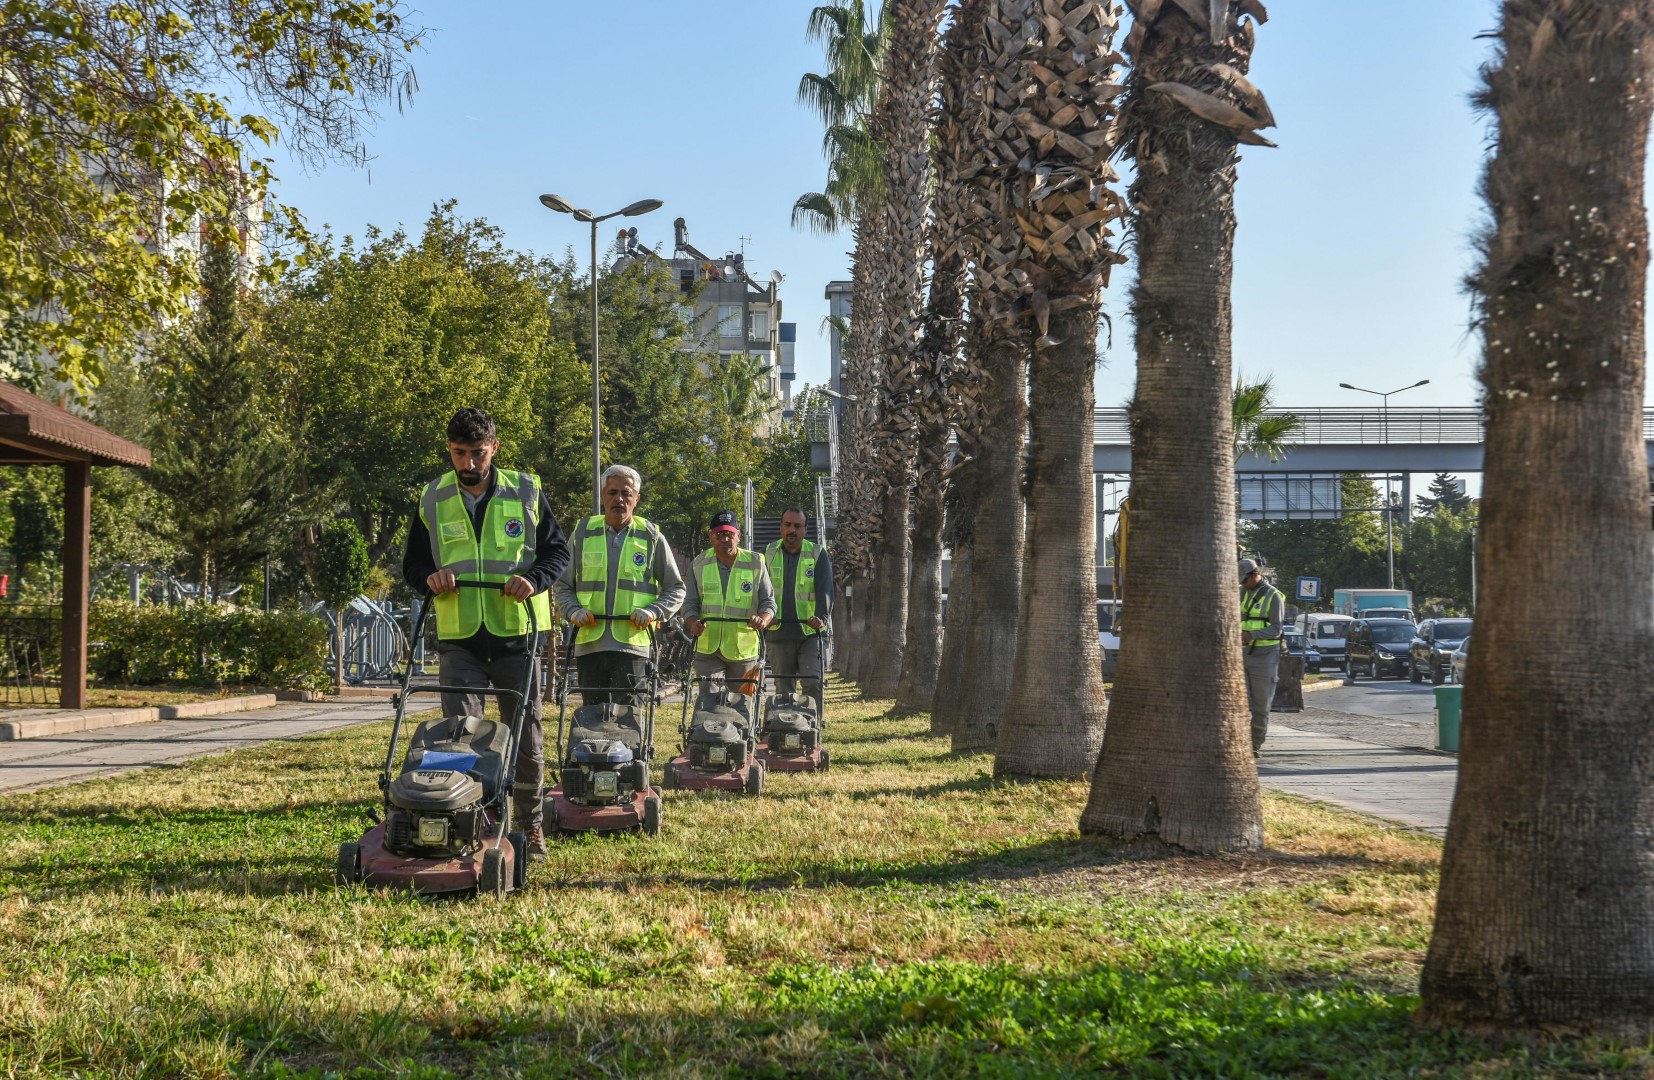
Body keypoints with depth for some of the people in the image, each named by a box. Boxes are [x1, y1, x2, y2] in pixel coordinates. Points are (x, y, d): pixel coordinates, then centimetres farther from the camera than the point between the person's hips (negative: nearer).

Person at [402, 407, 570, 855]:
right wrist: (430, 578, -10)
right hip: (459, 637, 0)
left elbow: (558, 551, 7)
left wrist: (534, 579, -13)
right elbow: (412, 565, 14)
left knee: (526, 734, 6)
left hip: (515, 633, 0)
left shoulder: (525, 492, 3)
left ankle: (530, 825, 22)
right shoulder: (434, 500, 6)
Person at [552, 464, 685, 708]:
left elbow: (676, 589, 10)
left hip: (632, 645, -2)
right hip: (589, 644, 2)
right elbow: (563, 585, 15)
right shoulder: (583, 532, 9)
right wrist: (574, 611, -4)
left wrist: (653, 611, -8)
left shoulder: (652, 537, 6)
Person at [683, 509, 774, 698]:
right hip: (708, 649, 1)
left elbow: (768, 602, 2)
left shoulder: (755, 564, 0)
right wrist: (693, 623, -15)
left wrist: (762, 620, -20)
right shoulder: (699, 564, 4)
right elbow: (690, 604, 7)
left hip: (744, 649, 0)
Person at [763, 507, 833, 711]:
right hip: (779, 633, 2)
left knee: (813, 682, -13)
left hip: (811, 633, -2)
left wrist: (822, 616, -24)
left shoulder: (818, 554, 3)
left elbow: (825, 589, -7)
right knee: (783, 688, 5)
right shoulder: (769, 554, 9)